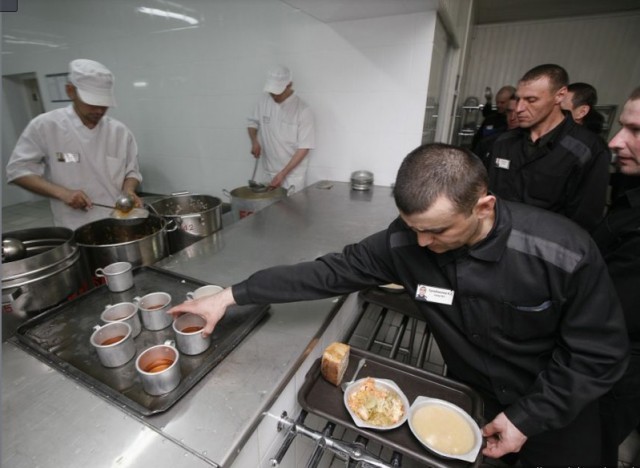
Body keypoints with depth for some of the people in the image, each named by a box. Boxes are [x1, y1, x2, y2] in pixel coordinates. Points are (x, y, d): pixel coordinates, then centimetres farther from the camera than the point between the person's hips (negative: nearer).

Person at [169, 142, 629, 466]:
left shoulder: (565, 253, -31)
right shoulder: (404, 242, -26)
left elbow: (599, 355, -17)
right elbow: (330, 271, -23)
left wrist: (527, 418, -15)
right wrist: (232, 295, -23)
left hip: (555, 408, -1)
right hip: (471, 395, 2)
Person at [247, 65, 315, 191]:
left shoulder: (303, 110, -14)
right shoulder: (264, 101, 0)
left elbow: (304, 148, -15)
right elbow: (253, 123, 15)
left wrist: (283, 173, -20)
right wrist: (254, 141, -8)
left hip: (293, 174, -4)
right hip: (270, 172, 4)